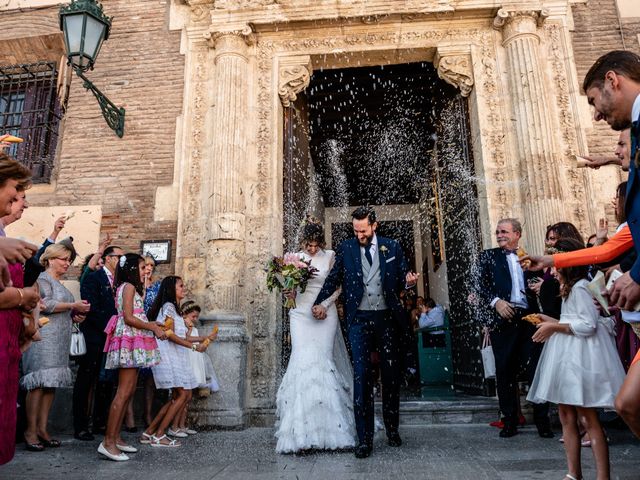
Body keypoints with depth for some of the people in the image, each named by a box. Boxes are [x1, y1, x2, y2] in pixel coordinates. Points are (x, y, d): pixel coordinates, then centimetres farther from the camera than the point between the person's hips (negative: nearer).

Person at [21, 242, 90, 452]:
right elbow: (47, 305, -15)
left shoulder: (59, 283, 23)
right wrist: (73, 305, -11)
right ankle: (30, 431, -3)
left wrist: (74, 317, 11)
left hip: (60, 340, 8)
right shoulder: (43, 279, -1)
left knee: (52, 382, 6)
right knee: (40, 382, -9)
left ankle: (42, 428, 9)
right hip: (45, 338, -8)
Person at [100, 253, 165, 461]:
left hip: (132, 341, 10)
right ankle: (108, 442, -7)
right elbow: (128, 318, -15)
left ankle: (116, 437, 15)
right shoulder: (129, 286, -7)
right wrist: (153, 327, -9)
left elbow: (133, 317, 12)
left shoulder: (129, 287, 20)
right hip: (129, 340, -10)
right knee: (123, 392, -10)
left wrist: (150, 324, 13)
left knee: (128, 391, 10)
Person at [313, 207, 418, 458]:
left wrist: (408, 282, -14)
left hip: (387, 318, 1)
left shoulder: (392, 247, 4)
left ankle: (392, 429, 29)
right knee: (362, 374, -4)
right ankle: (364, 438, 4)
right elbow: (333, 278, 4)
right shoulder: (345, 248, 3)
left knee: (391, 374, 10)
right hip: (359, 319, -1)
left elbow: (401, 282, 9)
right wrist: (319, 303, -9)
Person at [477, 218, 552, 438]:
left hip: (529, 318, 1)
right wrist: (496, 302, -13)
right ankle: (510, 421, 13)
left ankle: (542, 420, 14)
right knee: (505, 371, 3)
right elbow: (481, 285, 1)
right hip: (503, 319, -1)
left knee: (536, 369, 1)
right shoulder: (488, 256, 11)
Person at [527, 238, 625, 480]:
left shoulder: (580, 287, -11)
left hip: (581, 357, -10)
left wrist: (555, 327, -13)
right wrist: (551, 322, 13)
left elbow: (588, 325, -17)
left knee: (588, 419, -5)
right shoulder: (570, 288, 19)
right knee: (566, 417, 9)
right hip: (568, 356, 10)